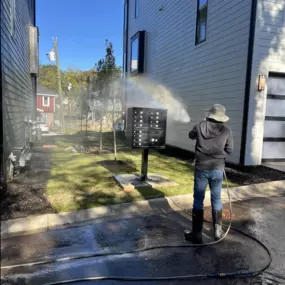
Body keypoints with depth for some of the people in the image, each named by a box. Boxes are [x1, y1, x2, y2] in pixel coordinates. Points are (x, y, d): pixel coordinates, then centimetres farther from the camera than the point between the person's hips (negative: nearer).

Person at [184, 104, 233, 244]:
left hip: (201, 168, -1)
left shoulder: (200, 126, -6)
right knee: (216, 199, 16)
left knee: (198, 200, 7)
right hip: (217, 169, 1)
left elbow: (191, 135, 16)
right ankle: (218, 231, 24)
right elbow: (229, 150, 3)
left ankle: (196, 234, 12)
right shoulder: (227, 130, -5)